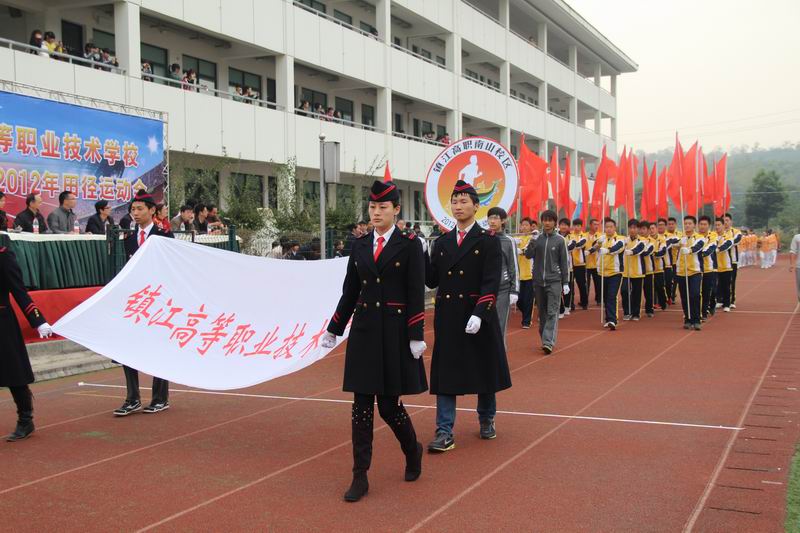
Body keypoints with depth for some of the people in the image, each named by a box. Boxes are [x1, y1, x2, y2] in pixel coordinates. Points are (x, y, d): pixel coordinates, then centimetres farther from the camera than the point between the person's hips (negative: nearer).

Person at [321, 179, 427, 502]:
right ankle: (360, 477, 8)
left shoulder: (410, 244, -4)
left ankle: (412, 450, 30)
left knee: (388, 403, 0)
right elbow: (350, 291, 12)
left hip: (394, 332, -4)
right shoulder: (360, 245, 8)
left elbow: (416, 294, -8)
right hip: (363, 330, 4)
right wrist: (334, 330, 12)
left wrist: (416, 336, -12)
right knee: (361, 404, 2)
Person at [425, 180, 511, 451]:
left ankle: (487, 420, 32)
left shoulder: (488, 241, -3)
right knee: (445, 372, 1)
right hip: (447, 317, 3)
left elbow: (491, 283, -11)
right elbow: (432, 281, 7)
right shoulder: (442, 242, 10)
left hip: (478, 316, -3)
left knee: (484, 368, 11)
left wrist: (479, 314, -21)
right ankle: (445, 433, 4)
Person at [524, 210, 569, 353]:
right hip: (538, 281, 3)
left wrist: (565, 283, 0)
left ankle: (549, 342, -15)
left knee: (552, 313, -9)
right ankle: (544, 339, 21)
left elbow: (564, 262, 2)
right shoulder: (537, 238, 5)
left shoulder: (559, 240, -1)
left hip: (554, 281, -3)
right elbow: (528, 255, -2)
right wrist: (533, 241, -17)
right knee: (542, 312, 11)